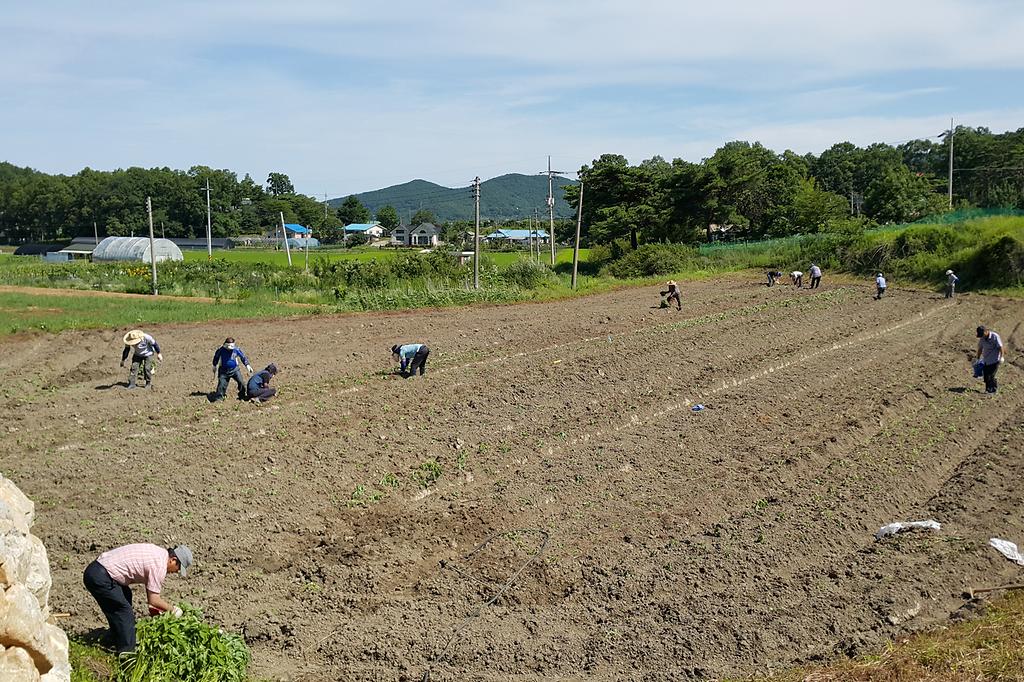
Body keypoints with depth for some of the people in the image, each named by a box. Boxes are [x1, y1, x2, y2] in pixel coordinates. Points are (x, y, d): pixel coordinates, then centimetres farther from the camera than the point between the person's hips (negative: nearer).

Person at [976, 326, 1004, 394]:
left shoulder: (995, 336, -13)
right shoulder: (982, 339, 4)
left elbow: (1000, 347, -13)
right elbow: (980, 349, 16)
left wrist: (1001, 357, -17)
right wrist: (978, 358, 18)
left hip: (995, 360, -6)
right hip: (986, 360, 6)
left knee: (991, 375, -10)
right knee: (986, 375, 5)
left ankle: (993, 389, 1)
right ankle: (988, 389, 17)